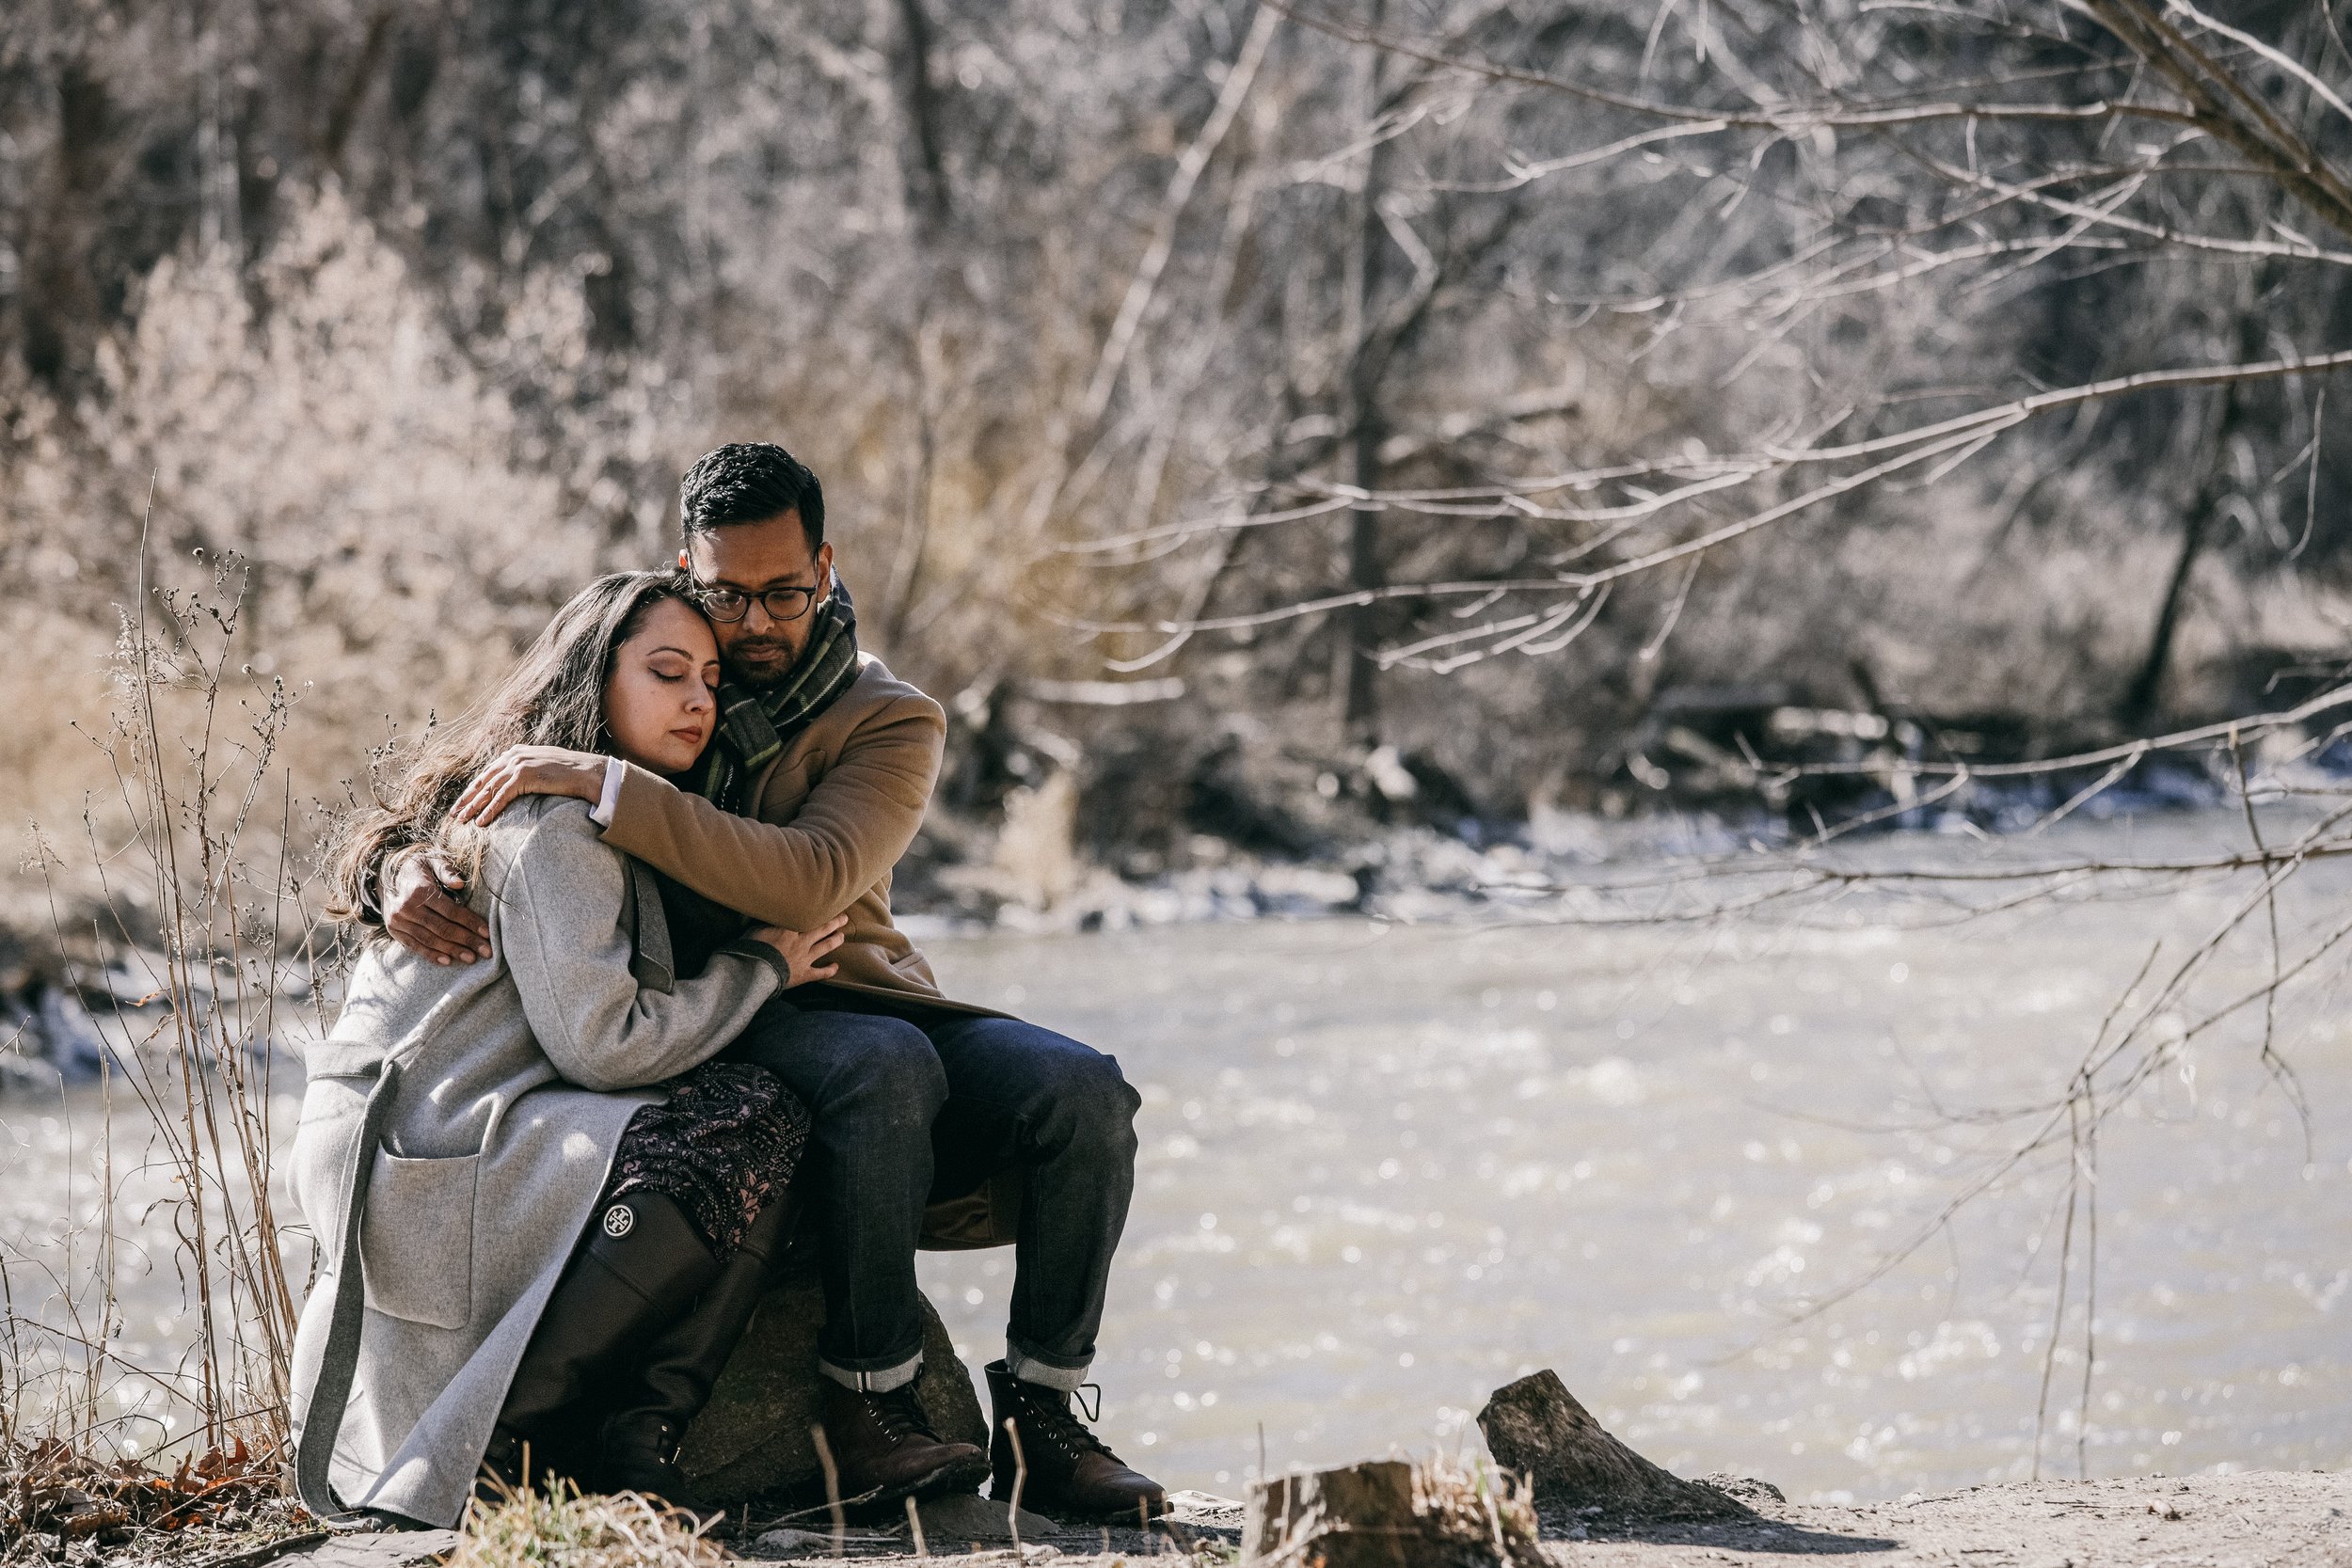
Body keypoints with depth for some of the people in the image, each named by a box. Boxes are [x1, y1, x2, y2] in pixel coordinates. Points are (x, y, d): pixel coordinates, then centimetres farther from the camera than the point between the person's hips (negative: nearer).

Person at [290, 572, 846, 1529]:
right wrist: (758, 966, -6)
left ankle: (624, 1440, -10)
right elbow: (597, 1042, -18)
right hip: (402, 1157, -10)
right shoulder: (555, 817, -10)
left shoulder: (610, 812, 22)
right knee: (749, 1128, -23)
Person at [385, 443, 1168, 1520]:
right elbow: (442, 809, 11)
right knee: (886, 1060, -36)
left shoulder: (890, 722, 0)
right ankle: (868, 1409, -31)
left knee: (1085, 1093, -25)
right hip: (699, 1036, -2)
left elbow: (809, 881, -21)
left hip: (851, 997, 2)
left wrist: (605, 787, -27)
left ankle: (1037, 1419, -14)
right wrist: (410, 877, -15)